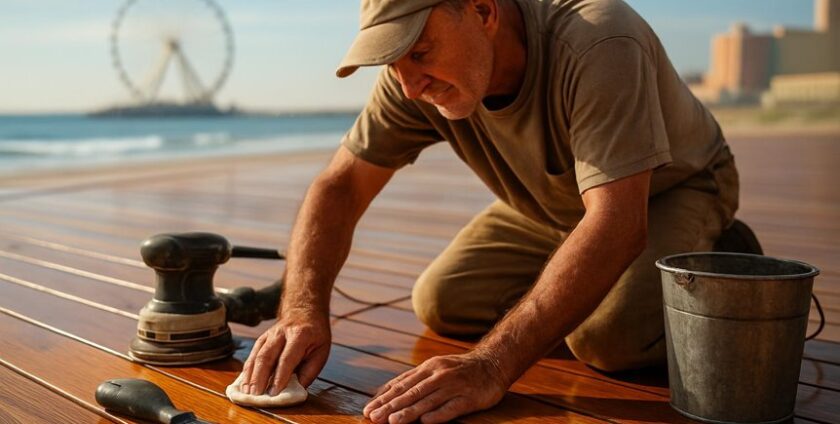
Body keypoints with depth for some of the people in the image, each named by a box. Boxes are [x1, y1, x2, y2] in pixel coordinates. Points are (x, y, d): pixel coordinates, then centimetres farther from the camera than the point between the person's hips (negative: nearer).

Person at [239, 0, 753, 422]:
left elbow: (617, 225, -47)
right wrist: (303, 311, -35)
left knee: (608, 336, -29)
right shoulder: (416, 74, -21)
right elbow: (339, 187, -18)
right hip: (551, 206, 5)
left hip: (675, 186, -5)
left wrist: (491, 366, -53)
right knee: (439, 304, -7)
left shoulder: (599, 43, -39)